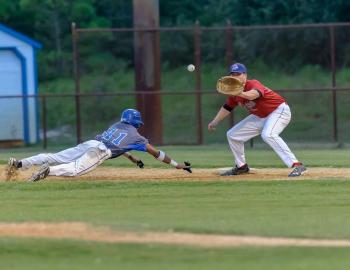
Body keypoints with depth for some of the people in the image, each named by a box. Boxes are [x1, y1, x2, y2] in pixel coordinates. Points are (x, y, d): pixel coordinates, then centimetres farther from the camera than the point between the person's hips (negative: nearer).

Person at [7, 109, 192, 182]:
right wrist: (176, 165, 25)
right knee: (75, 169, -25)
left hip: (88, 144, 6)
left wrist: (133, 160, 58)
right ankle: (49, 171, -51)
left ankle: (18, 163, -16)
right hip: (98, 152, -6)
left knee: (53, 158, -3)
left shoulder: (116, 125, 34)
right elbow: (155, 153, 18)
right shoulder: (135, 136, 17)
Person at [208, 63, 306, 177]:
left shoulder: (253, 84, -26)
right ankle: (241, 166, 29)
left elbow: (255, 94, -52)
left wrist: (241, 94, -70)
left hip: (279, 111, -9)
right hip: (260, 116, 9)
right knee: (232, 135, 10)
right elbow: (227, 107, 15)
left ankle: (297, 165, -42)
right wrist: (215, 122, 7)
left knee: (268, 135, -37)